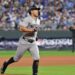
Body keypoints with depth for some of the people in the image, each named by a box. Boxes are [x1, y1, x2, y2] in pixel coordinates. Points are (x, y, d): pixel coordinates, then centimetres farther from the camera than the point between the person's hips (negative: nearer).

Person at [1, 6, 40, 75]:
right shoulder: (27, 19, -14)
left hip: (33, 43, 6)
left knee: (37, 58, -13)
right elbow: (21, 28, -25)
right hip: (24, 42, -5)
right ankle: (6, 64, 35)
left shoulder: (38, 21, 10)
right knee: (17, 58, 9)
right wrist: (32, 30, -28)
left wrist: (35, 36, 14)